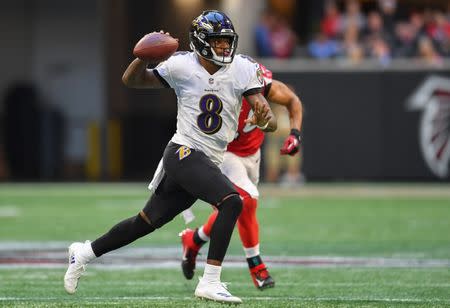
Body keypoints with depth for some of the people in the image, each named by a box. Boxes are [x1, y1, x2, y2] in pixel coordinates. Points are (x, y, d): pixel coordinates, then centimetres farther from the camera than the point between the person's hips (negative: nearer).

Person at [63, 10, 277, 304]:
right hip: (184, 153, -5)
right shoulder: (182, 66, -7)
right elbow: (132, 80, 4)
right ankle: (210, 282, -26)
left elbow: (270, 119, -10)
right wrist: (144, 57, -18)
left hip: (209, 163, 5)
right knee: (232, 201, -27)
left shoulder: (242, 69, -3)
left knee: (147, 222, 15)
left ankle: (84, 253, 33)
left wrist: (265, 119, -35)